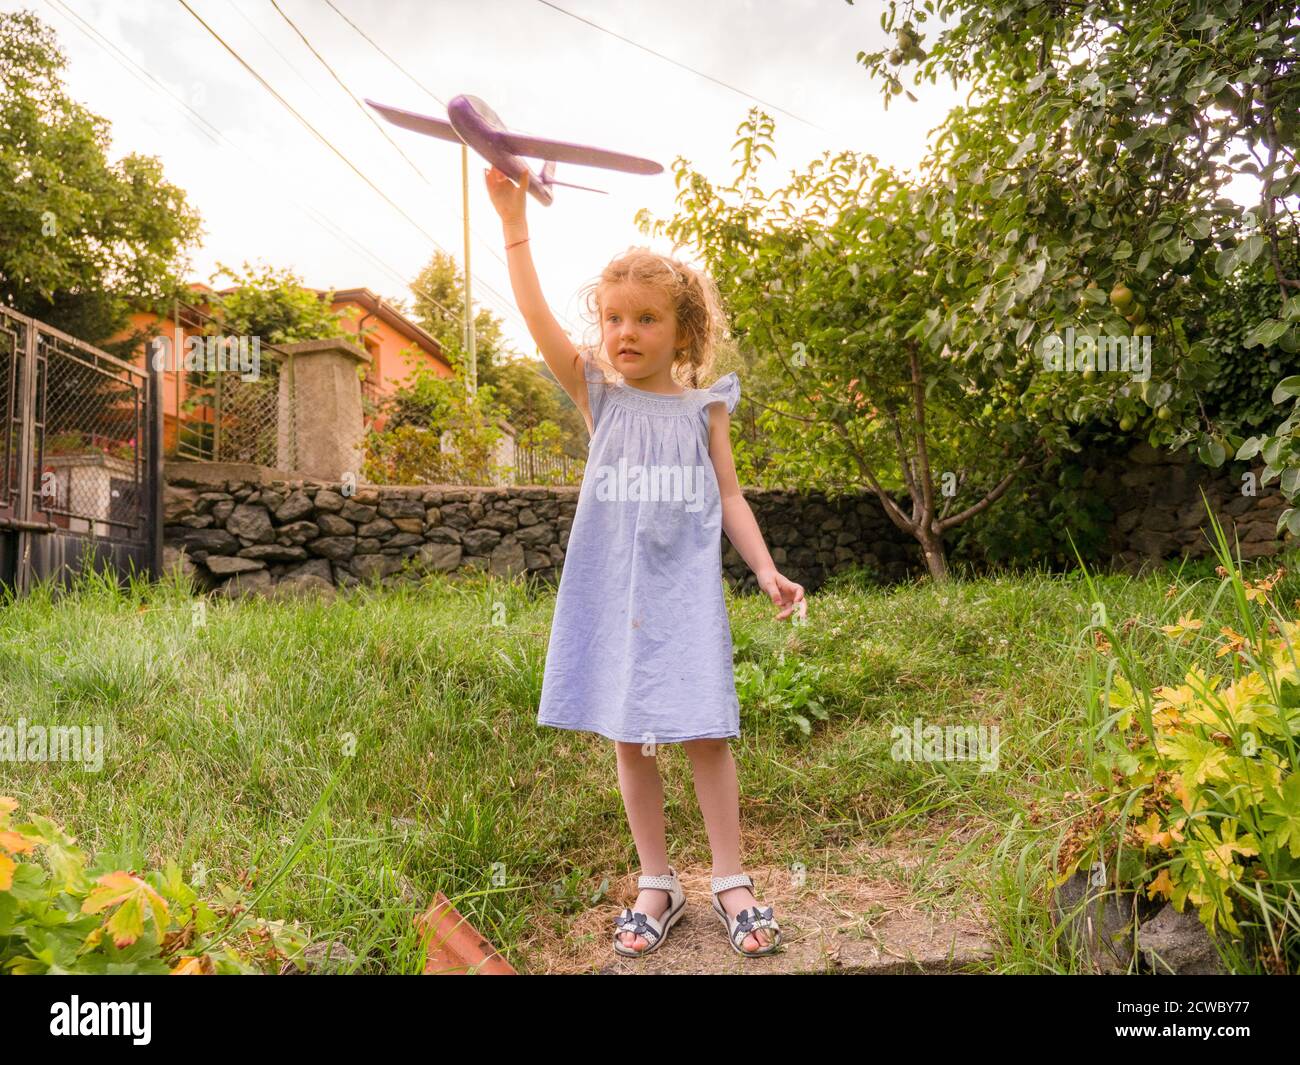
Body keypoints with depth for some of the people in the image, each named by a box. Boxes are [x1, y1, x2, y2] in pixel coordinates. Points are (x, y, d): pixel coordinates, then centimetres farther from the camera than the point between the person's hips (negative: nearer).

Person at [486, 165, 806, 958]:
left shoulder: (705, 406, 5)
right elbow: (537, 317, -8)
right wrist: (515, 220, -16)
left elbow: (728, 494, 7)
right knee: (629, 738, 8)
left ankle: (732, 883, 17)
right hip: (614, 589, 1)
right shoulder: (599, 395, 3)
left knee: (706, 732, 0)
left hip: (687, 588, -1)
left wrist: (766, 569, -4)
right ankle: (658, 884, 24)